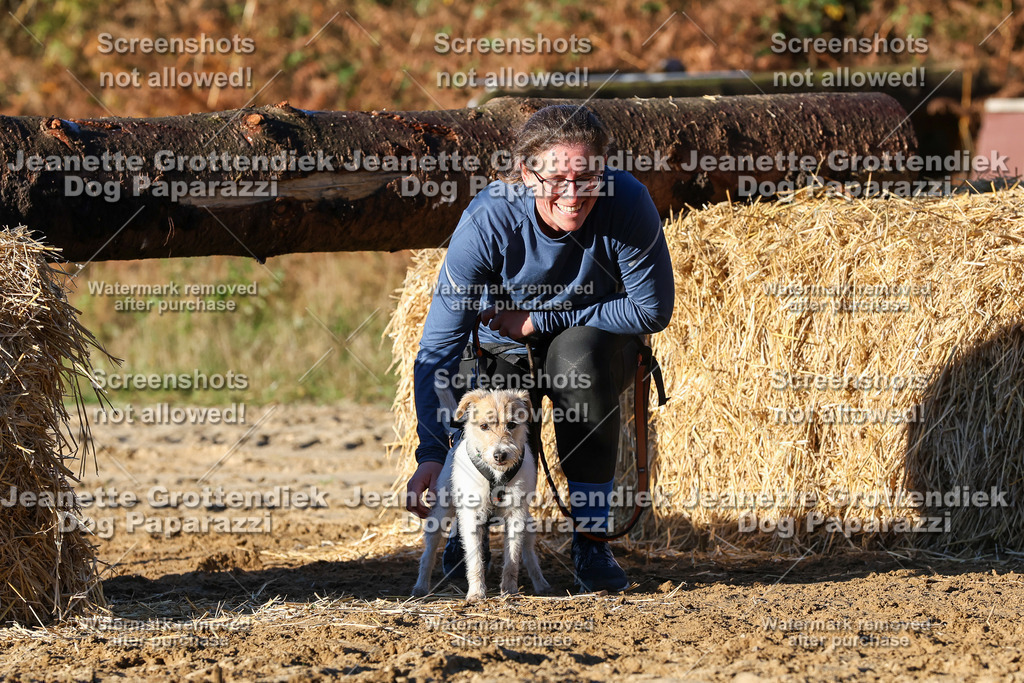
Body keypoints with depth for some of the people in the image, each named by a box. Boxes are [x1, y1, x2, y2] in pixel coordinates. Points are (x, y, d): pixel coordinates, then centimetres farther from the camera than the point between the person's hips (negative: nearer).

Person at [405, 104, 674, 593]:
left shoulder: (627, 203, -29)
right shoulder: (488, 222, -29)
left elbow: (652, 310, -17)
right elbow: (439, 346, -28)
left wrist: (541, 320, -22)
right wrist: (432, 453, -39)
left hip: (597, 340, 0)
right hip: (506, 352, 0)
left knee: (579, 354, -36)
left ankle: (591, 539, -23)